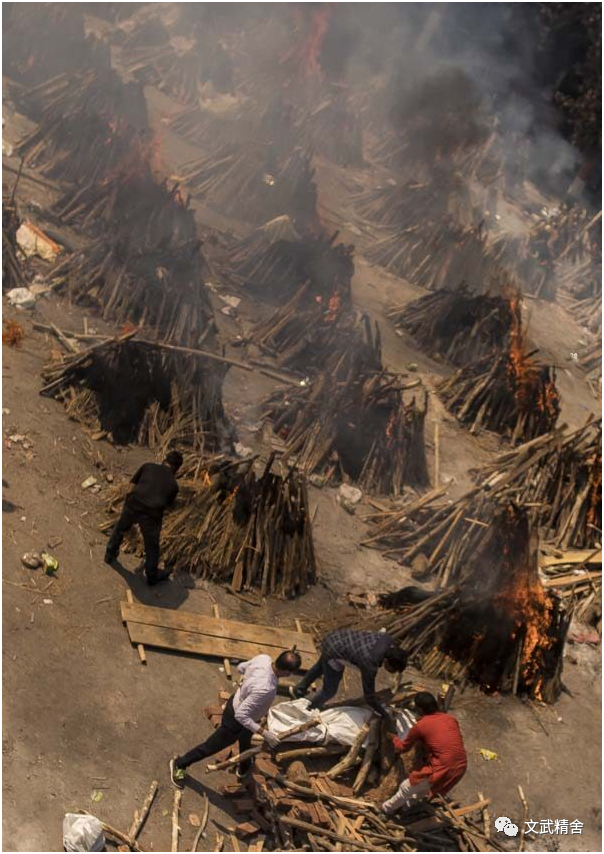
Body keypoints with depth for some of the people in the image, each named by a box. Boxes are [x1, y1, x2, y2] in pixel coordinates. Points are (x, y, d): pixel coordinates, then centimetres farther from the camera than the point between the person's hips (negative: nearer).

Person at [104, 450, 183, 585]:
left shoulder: (148, 466, 13)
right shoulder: (173, 484, 13)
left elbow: (133, 483, 22)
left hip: (132, 505, 2)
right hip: (151, 514, -2)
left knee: (120, 529, 33)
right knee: (152, 546, 21)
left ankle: (110, 554, 53)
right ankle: (152, 576, 38)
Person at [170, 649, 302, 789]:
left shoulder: (264, 658, -22)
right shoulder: (265, 689, -45)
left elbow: (240, 667, 0)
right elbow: (240, 715, -37)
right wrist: (264, 733, -33)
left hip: (238, 702, 8)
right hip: (235, 720, -8)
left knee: (245, 742, 36)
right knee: (213, 746, 18)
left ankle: (244, 770, 65)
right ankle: (180, 764, 41)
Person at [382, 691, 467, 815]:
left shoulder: (420, 726, -5)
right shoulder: (451, 719, 9)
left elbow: (403, 748, 11)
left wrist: (394, 738, 33)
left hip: (442, 769, -5)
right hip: (461, 767, 6)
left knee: (406, 787, 19)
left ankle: (387, 808, 40)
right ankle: (408, 803, 51)